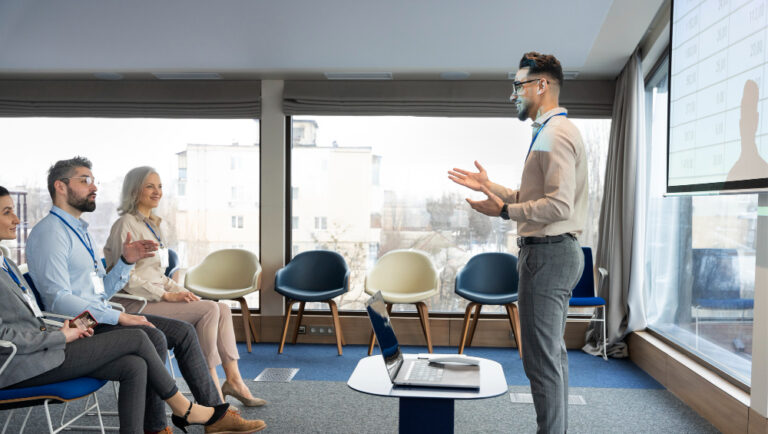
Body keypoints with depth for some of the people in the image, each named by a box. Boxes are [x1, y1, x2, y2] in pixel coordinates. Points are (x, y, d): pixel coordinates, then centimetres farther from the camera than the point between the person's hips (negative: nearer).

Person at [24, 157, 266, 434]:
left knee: (183, 331, -1)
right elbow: (58, 299, -22)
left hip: (99, 316, 9)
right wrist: (119, 317, -24)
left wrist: (126, 261, 4)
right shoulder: (49, 232, -11)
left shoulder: (79, 230, 20)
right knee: (152, 337, -31)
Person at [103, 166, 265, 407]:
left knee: (223, 308, -8)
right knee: (209, 309, -23)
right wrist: (167, 295, -18)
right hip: (137, 305, -9)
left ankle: (233, 379, -7)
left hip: (156, 297, 9)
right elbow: (127, 278, -17)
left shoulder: (152, 224, 19)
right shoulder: (125, 225, -10)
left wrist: (180, 291, 5)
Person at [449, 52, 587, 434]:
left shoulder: (554, 134, -15)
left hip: (546, 253, -11)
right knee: (553, 352, 18)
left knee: (541, 358, -6)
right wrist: (490, 186, 16)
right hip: (554, 251, 11)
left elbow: (559, 206, -24)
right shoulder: (554, 131, 18)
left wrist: (504, 210, -19)